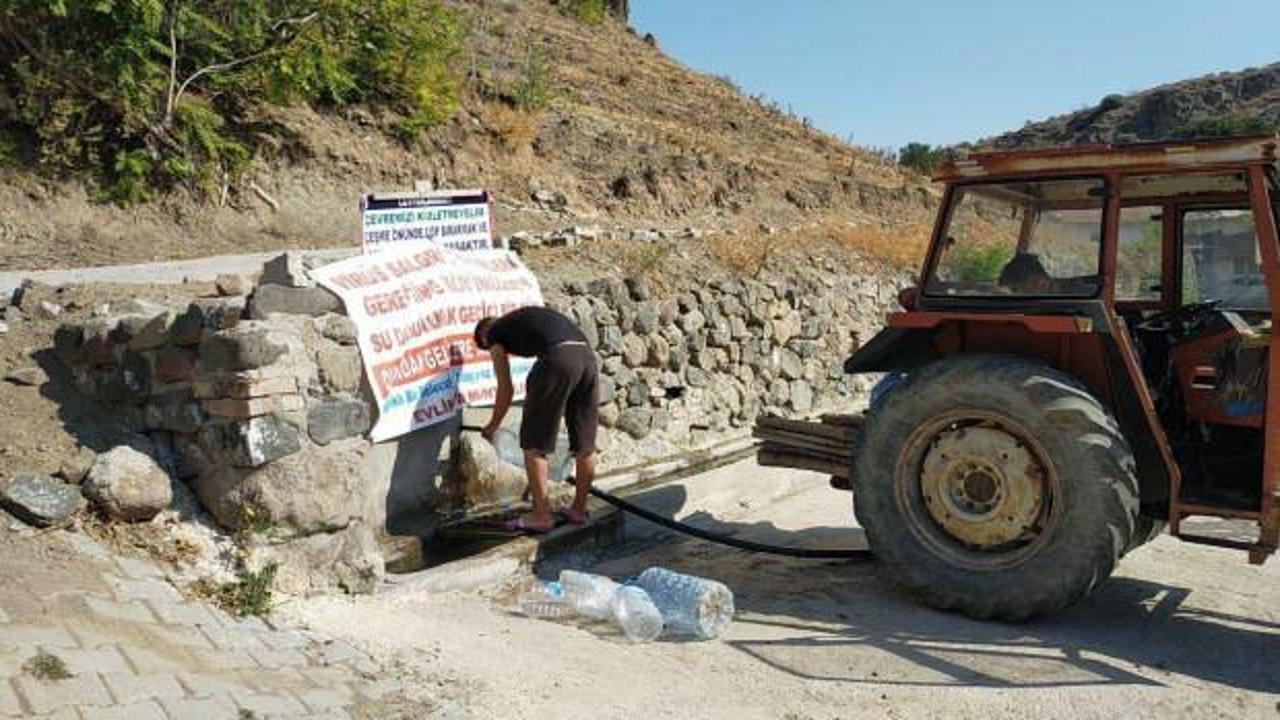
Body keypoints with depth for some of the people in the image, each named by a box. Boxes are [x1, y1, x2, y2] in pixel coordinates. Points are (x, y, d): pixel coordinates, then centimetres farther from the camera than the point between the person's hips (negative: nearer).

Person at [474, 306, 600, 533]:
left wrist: (493, 426, 33)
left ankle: (542, 515, 7)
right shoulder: (524, 318, 36)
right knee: (585, 443, 16)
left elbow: (506, 389, 17)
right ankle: (579, 508, 27)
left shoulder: (495, 334, 18)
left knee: (534, 442, 6)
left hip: (558, 359, -7)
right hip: (587, 355, 7)